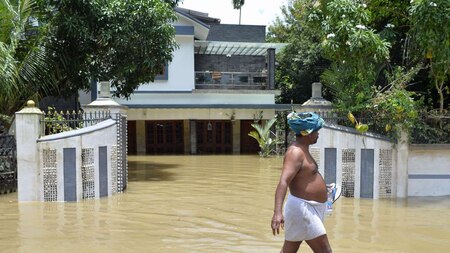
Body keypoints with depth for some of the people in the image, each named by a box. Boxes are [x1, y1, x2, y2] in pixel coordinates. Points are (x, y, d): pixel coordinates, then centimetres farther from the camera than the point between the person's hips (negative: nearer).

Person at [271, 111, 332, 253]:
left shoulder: (302, 150, 12)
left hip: (310, 208, 10)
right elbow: (283, 182, -32)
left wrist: (322, 187, 45)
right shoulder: (296, 152, -20)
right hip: (302, 209, -10)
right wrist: (278, 212, -44)